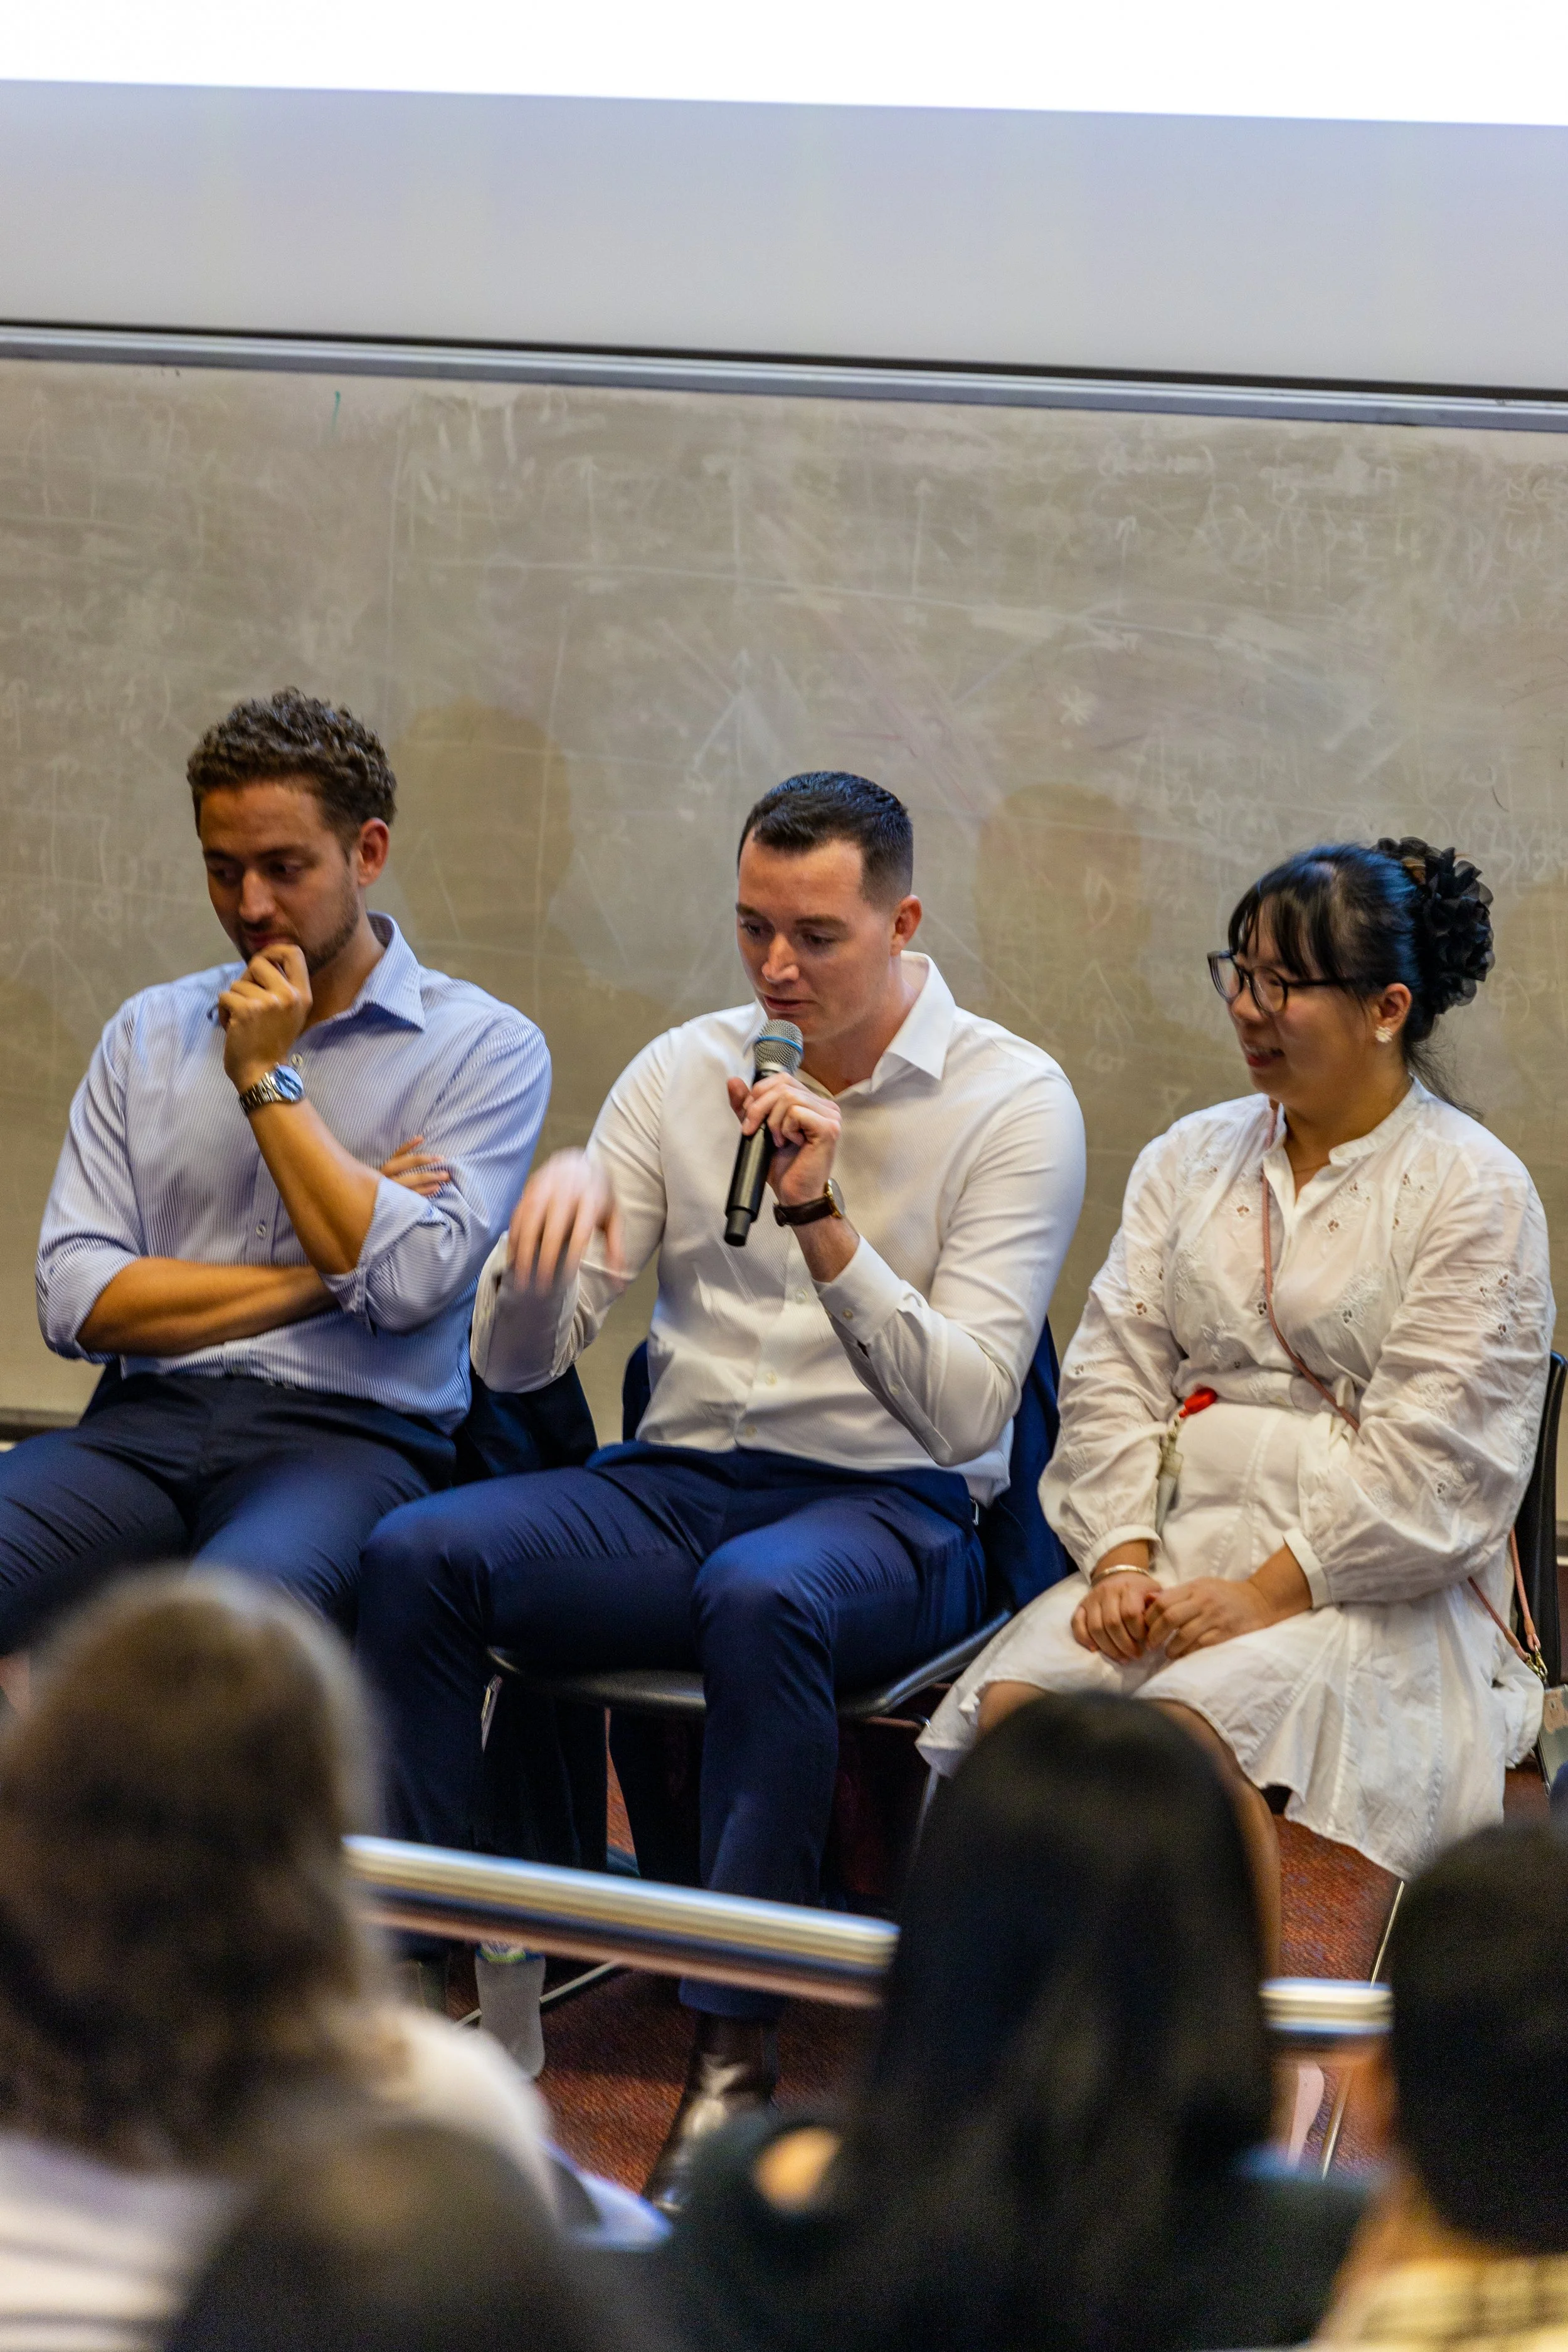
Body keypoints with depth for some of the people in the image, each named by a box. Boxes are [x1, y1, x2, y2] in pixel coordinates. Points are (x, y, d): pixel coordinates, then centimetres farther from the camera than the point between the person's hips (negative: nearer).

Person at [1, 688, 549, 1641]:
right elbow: (77, 1297, 7)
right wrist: (320, 1274, -1)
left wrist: (268, 1078, -2)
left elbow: (408, 1283, -9)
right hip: (146, 1421, 4)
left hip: (350, 1431, -4)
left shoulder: (487, 1045, 6)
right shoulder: (151, 1032, 18)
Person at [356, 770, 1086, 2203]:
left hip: (889, 1511, -4)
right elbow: (516, 1362, 7)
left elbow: (965, 1411, -11)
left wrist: (824, 1221, -19)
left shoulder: (1014, 1101, -2)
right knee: (416, 1556, -23)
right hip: (675, 1487, 4)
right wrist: (554, 1206, -14)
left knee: (762, 1595, -39)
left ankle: (733, 2056, -31)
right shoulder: (683, 1073, 9)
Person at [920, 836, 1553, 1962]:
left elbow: (1432, 1456, -10)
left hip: (1366, 1586, -5)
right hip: (1180, 1549, 5)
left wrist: (1266, 1594, -16)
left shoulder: (1474, 1191, -2)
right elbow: (1115, 1373, 10)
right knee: (1011, 1703, -24)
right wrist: (1122, 1561, -6)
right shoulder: (1190, 1160, 17)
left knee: (1188, 1730, -33)